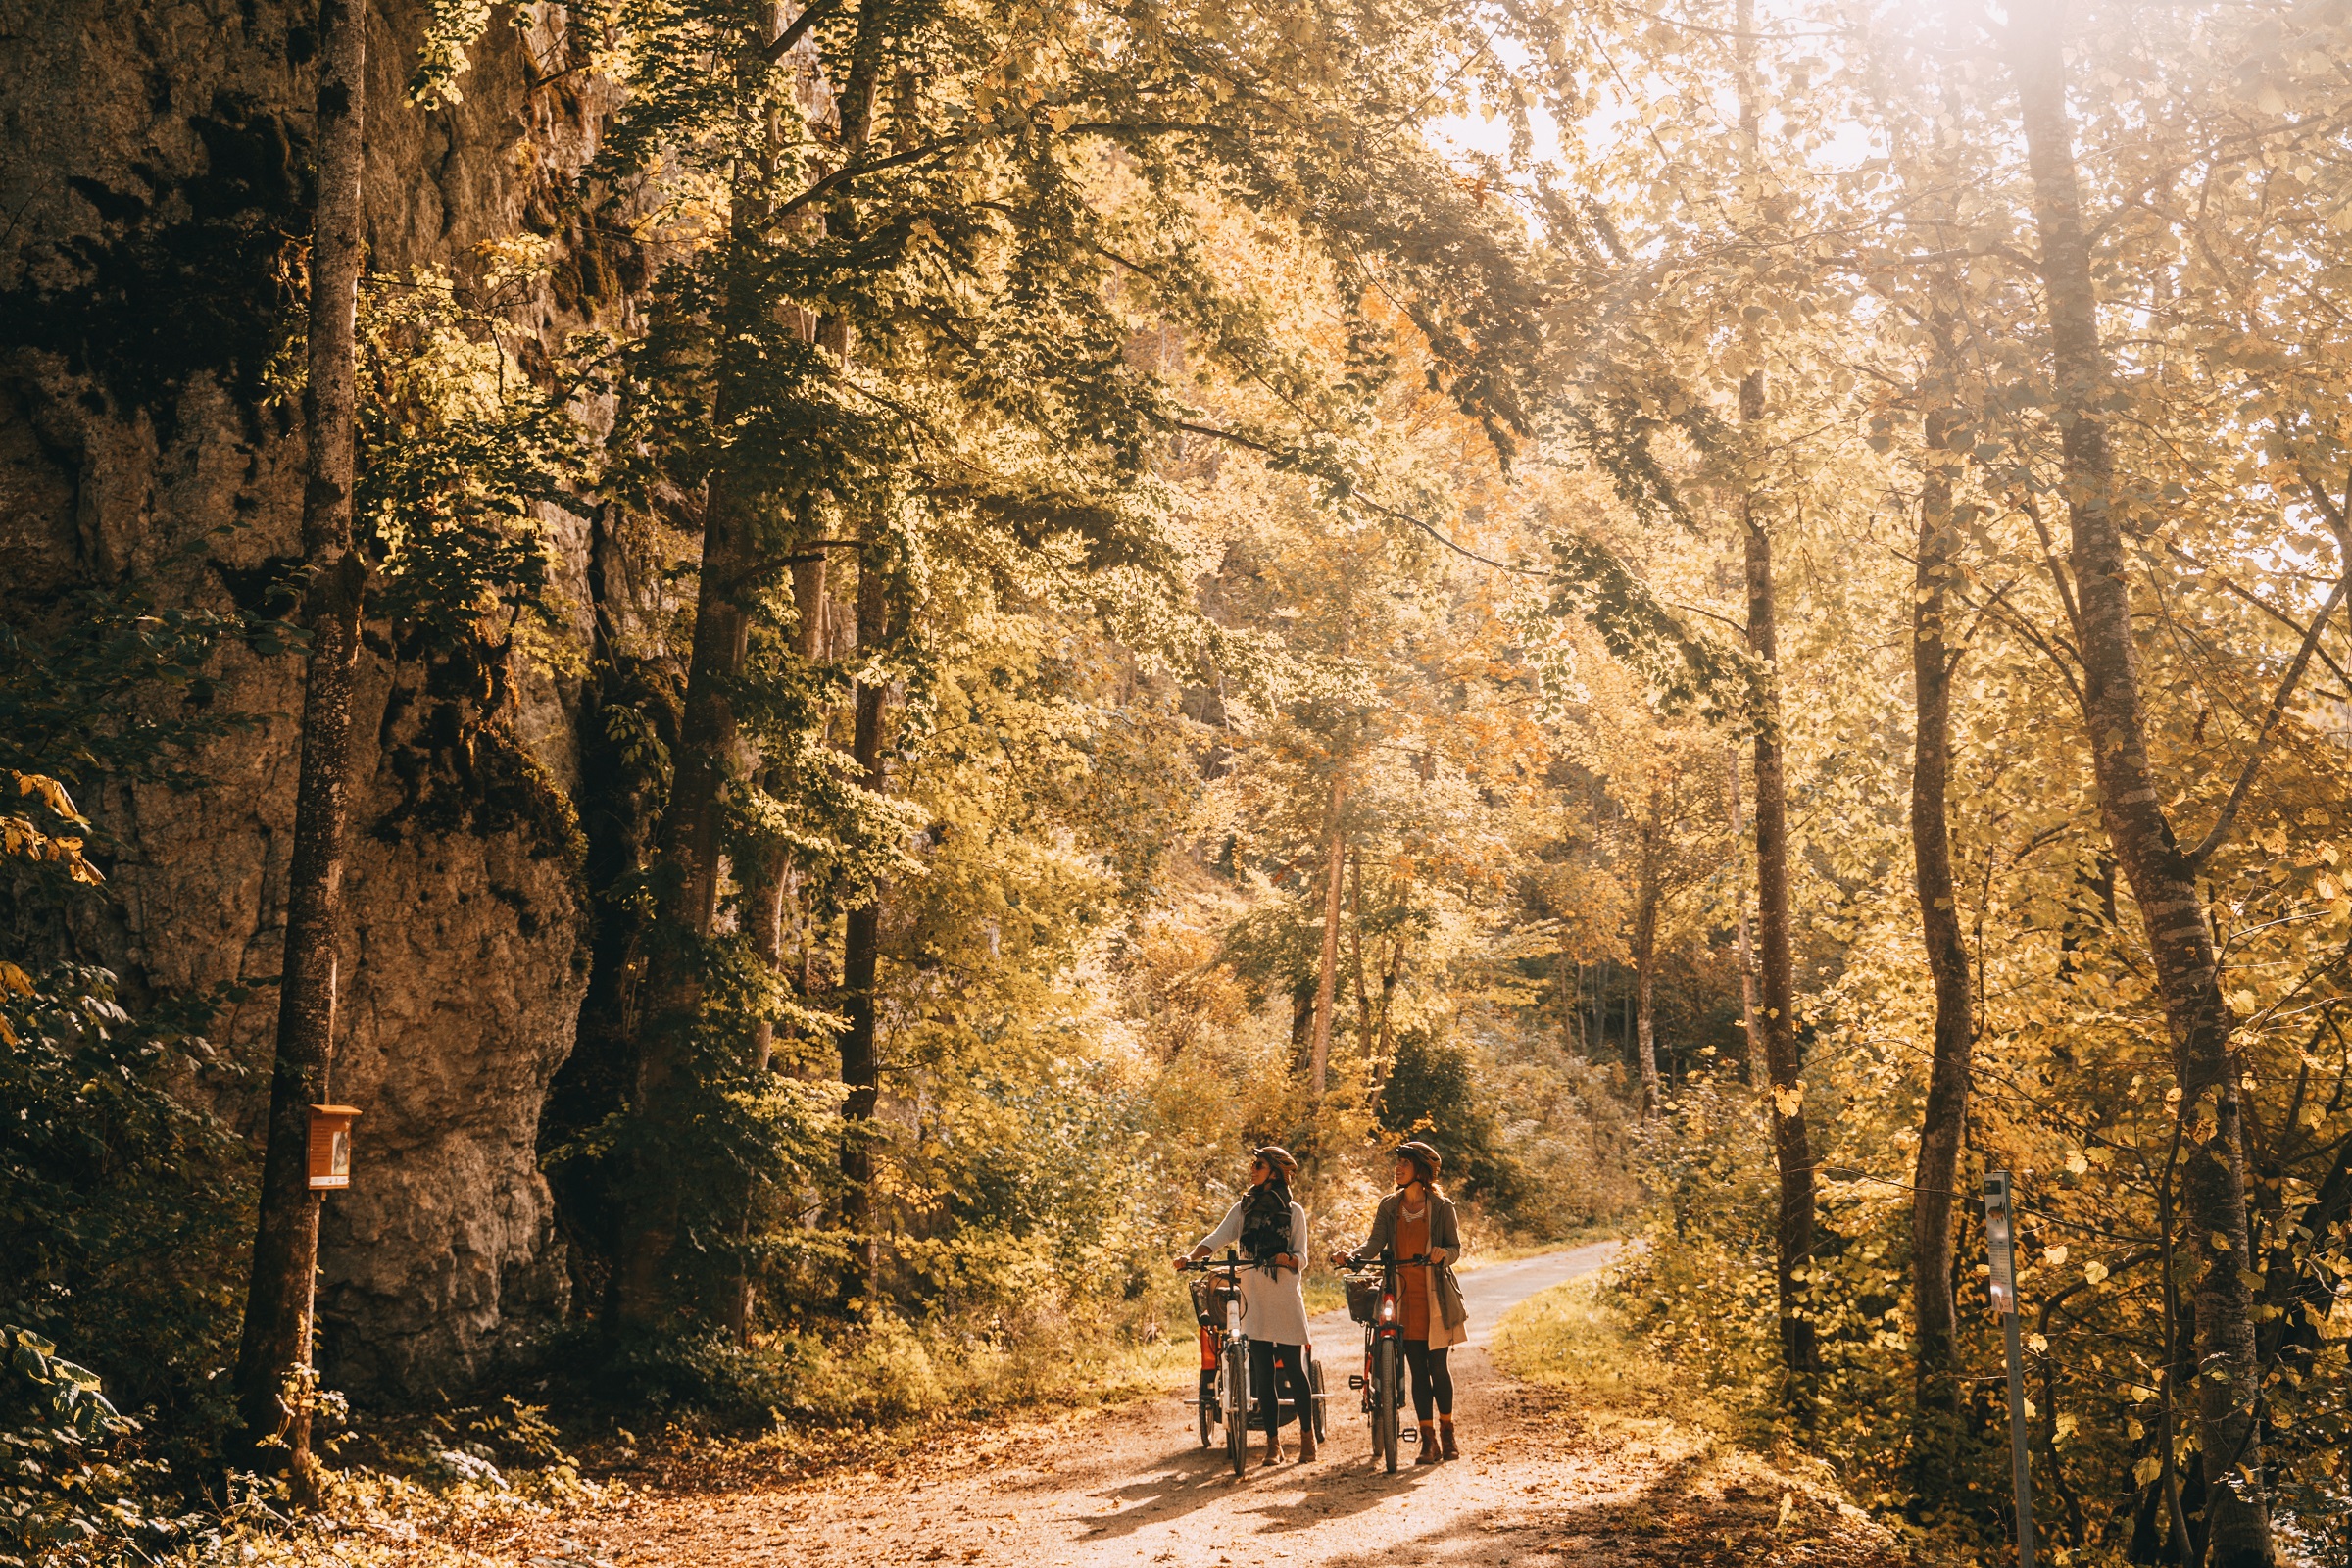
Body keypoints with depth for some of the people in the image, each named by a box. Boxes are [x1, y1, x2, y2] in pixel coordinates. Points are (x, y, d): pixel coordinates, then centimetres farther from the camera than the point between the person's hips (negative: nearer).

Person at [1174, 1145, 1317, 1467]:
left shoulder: (1293, 1212, 4)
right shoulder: (1243, 1209, 10)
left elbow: (1301, 1258, 1)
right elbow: (1217, 1238, -4)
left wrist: (1287, 1259, -22)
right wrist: (1191, 1256, -22)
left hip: (1286, 1299, -2)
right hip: (1254, 1300, 2)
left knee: (1294, 1370, -1)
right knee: (1263, 1374, 2)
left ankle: (1308, 1435, 14)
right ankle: (1273, 1443, 10)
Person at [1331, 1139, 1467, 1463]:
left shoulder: (1441, 1206, 0)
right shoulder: (1389, 1206, 7)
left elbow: (1455, 1247, -1)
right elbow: (1375, 1242, -4)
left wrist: (1443, 1253, -24)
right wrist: (1351, 1257, -23)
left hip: (1436, 1297, -2)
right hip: (1404, 1297, 2)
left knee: (1438, 1366, 1)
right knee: (1418, 1370, 3)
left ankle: (1447, 1433, 20)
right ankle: (1428, 1441, 9)